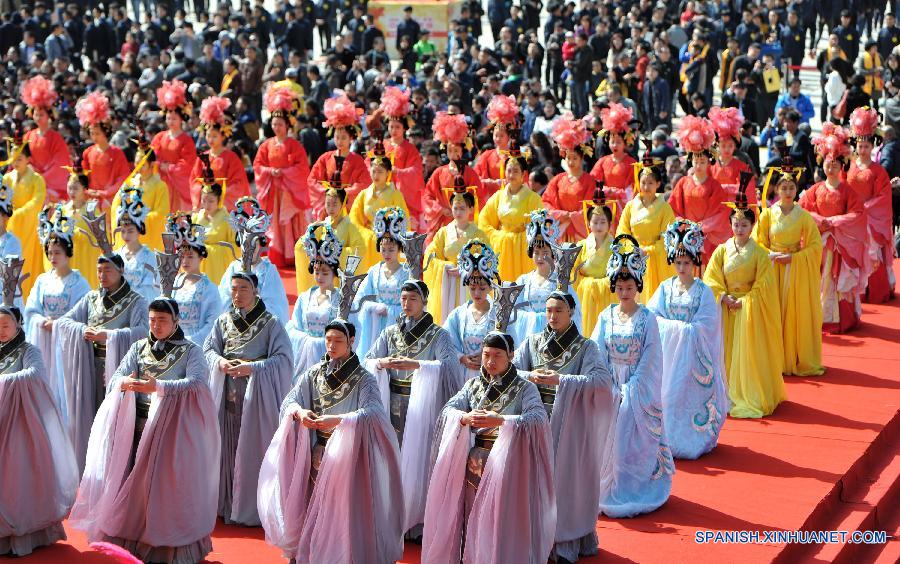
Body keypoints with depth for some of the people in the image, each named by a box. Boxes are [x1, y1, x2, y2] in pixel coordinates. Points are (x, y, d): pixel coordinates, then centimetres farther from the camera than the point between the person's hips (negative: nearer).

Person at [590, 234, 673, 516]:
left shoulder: (647, 318, -5)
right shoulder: (606, 317, 3)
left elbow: (650, 358, -6)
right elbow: (598, 355, 3)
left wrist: (630, 388, -11)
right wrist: (609, 387, -7)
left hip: (639, 389, -3)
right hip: (610, 387, 3)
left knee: (636, 440, 0)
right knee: (608, 439, 4)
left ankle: (633, 491, 9)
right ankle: (606, 491, 13)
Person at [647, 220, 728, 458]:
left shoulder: (703, 291, -3)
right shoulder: (665, 287, 5)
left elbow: (704, 326, -10)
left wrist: (670, 325, -12)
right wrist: (680, 326, -12)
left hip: (693, 355, -2)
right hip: (667, 351, 3)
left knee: (690, 395, -4)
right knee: (666, 393, 0)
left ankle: (691, 440, 4)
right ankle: (665, 438, 8)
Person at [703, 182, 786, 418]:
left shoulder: (759, 254, -5)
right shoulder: (722, 251, 3)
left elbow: (763, 286, -7)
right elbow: (710, 279, 2)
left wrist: (744, 301, -13)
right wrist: (724, 297, -11)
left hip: (750, 310, -3)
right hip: (726, 310, 3)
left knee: (749, 353, -2)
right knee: (726, 353, 4)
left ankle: (752, 398, 5)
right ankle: (728, 396, 12)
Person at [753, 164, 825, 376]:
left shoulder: (804, 216, -2)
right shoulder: (767, 214, 1)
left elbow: (815, 246, -2)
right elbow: (757, 243, 4)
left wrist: (792, 257, -13)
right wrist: (771, 255, -13)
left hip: (798, 270, -1)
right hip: (773, 269, 1)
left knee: (797, 314, 0)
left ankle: (800, 360, 8)